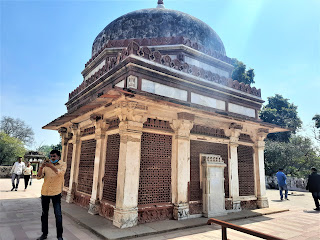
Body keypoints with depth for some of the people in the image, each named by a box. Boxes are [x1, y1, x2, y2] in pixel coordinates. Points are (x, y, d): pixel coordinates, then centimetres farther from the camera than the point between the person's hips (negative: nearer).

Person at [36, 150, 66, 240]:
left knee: (58, 215, -5)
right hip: (45, 192, 4)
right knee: (44, 214, 15)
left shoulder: (62, 165, -3)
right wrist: (41, 167, -21)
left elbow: (60, 173, -23)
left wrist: (51, 166, -35)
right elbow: (39, 177, -3)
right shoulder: (46, 165, 5)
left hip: (56, 193, -4)